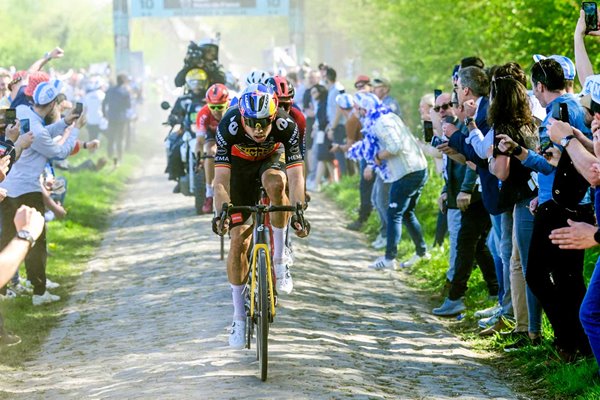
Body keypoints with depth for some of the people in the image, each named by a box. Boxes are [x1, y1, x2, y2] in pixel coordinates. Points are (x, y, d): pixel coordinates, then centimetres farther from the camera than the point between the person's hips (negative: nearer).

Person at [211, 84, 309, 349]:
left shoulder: (287, 126, -33)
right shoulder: (229, 126, -33)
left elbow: (295, 176, -35)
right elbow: (221, 179, -34)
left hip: (272, 160, 0)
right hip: (240, 165, 0)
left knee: (275, 182, -38)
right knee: (238, 240, -8)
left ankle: (279, 259, -21)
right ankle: (238, 316, 5)